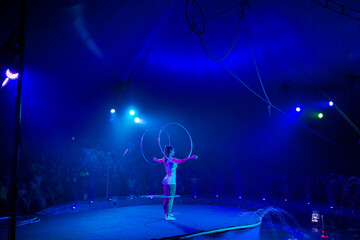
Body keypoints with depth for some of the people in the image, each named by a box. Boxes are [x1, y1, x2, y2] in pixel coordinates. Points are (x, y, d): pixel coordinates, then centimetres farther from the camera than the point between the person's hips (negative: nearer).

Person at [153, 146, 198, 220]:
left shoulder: (164, 159, 10)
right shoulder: (172, 159, -13)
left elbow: (158, 160, 31)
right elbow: (181, 161, -28)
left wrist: (155, 159, 55)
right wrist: (191, 157, -36)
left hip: (166, 180, 9)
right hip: (171, 181, -9)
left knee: (166, 198, 14)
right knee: (171, 199, -4)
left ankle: (166, 214, 24)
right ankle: (168, 216, -4)